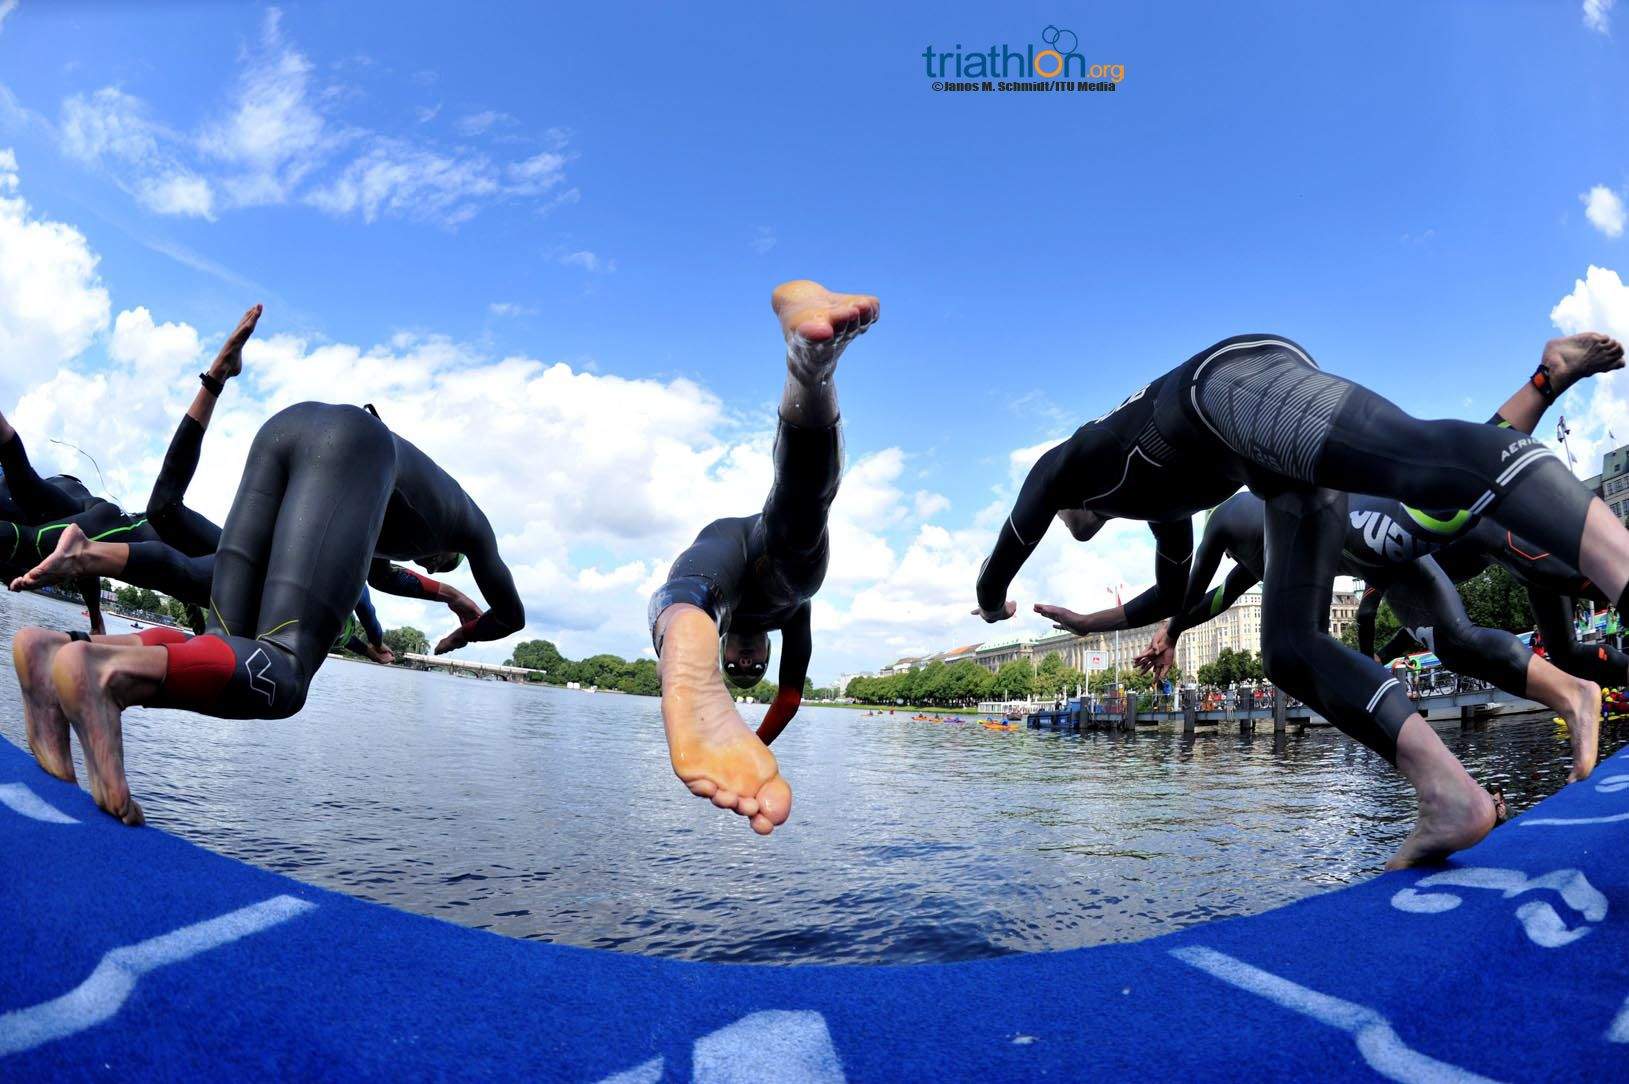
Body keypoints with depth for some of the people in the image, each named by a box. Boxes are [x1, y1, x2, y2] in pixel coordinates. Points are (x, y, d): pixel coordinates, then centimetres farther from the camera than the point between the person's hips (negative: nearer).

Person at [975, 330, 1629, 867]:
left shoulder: (1061, 466, 30)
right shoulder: (1149, 491, 47)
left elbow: (1008, 552, 36)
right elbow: (1177, 557, 64)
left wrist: (993, 606, 58)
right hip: (1284, 467, 7)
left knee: (1421, 455, -35)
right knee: (1290, 649, -2)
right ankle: (1448, 794, -21)